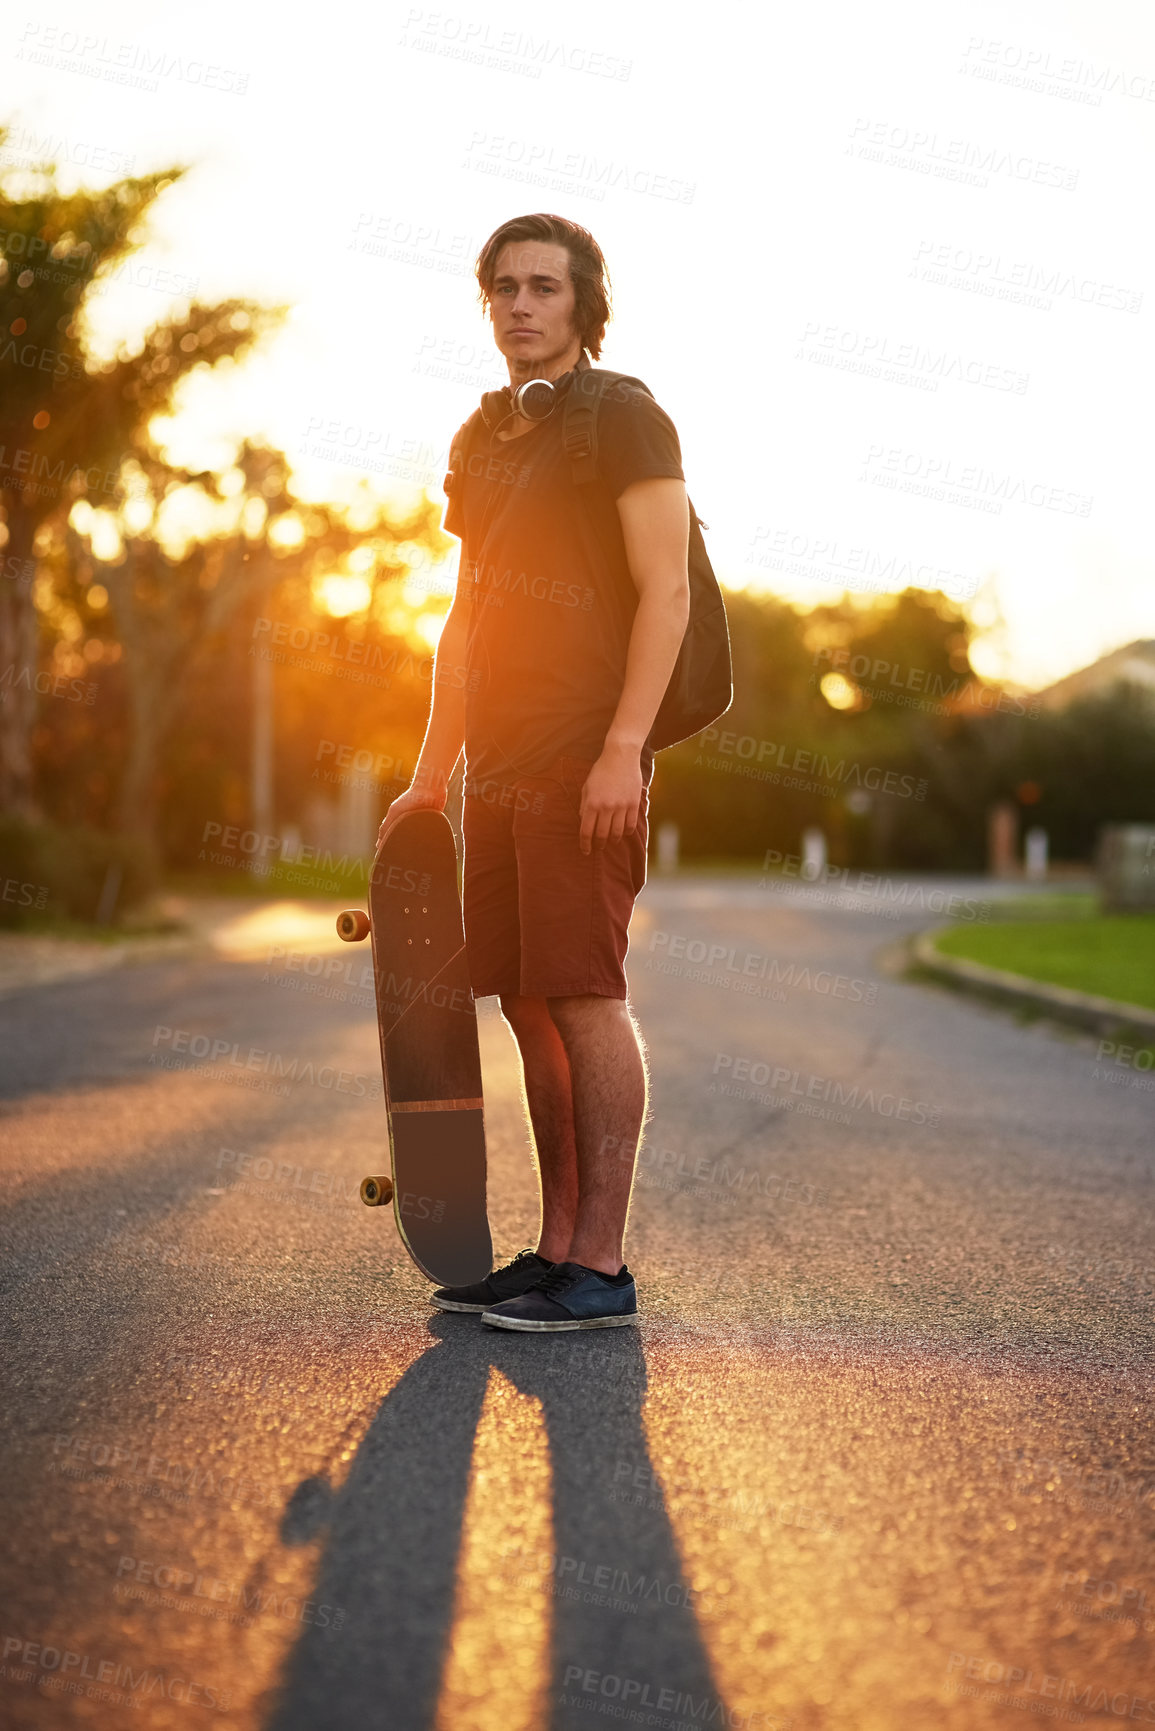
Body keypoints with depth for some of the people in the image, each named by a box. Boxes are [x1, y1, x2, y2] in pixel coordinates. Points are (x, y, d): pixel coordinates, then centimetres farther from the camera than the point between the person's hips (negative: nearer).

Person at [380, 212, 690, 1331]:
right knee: (525, 1000, 8)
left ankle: (600, 1268, -5)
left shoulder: (623, 418, -3)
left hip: (586, 758, -8)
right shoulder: (484, 439, 20)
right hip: (499, 765, 8)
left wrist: (623, 748, -20)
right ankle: (556, 1250, 15)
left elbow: (664, 591, -11)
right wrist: (431, 772, 17)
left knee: (583, 995, -9)